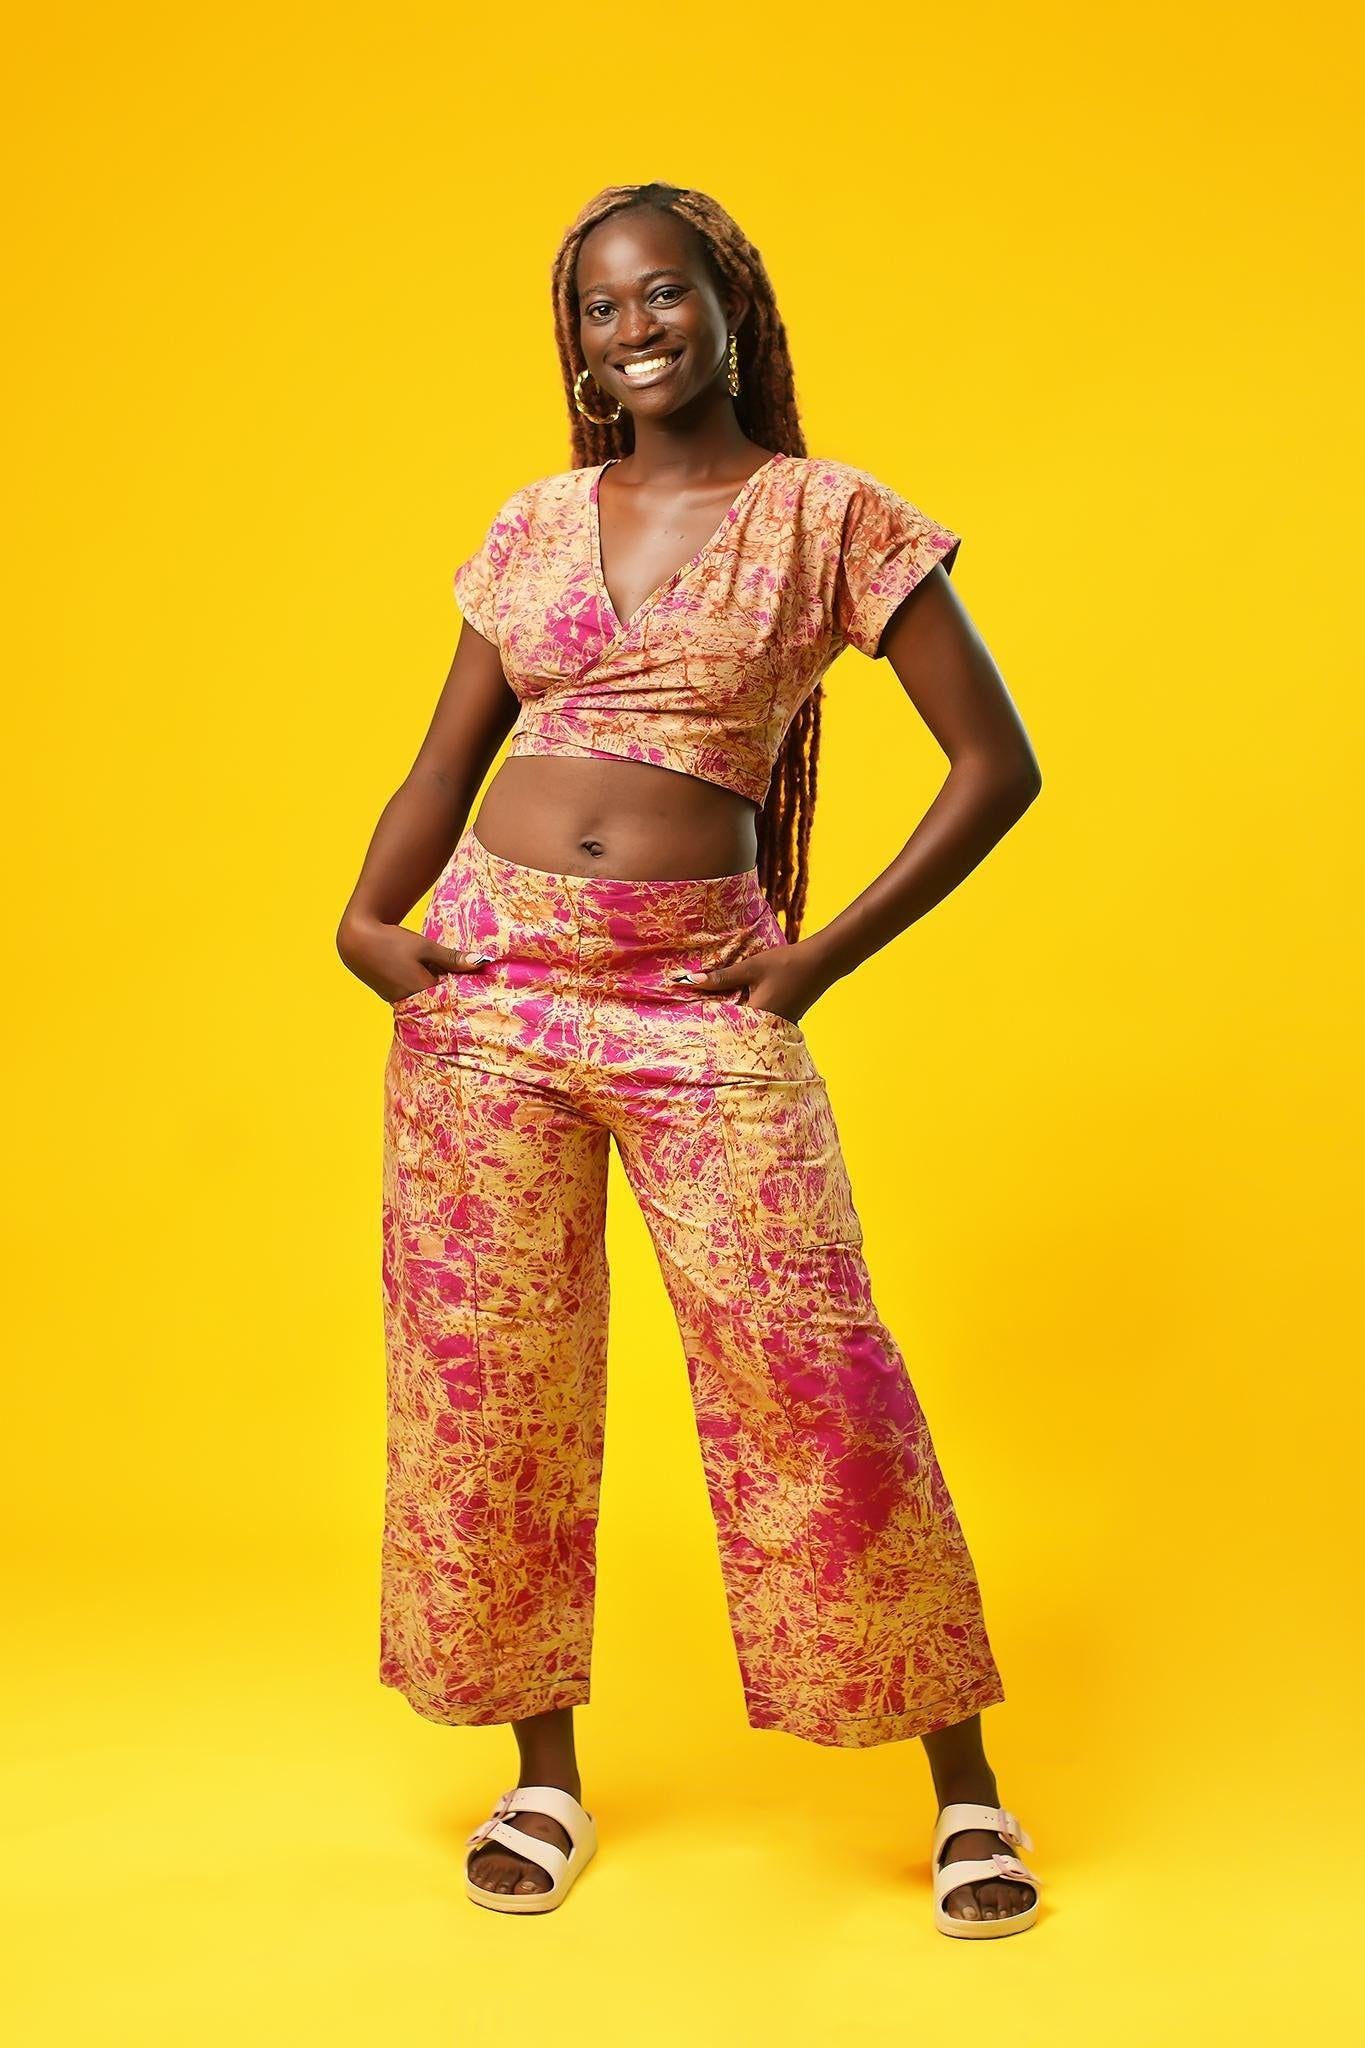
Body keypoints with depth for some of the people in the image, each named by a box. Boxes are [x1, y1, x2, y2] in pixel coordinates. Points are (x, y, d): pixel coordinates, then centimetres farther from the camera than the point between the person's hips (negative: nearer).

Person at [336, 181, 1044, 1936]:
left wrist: (825, 955, -4)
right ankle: (544, 1773, 24)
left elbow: (996, 763, 1)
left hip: (699, 991, -4)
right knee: (487, 1378, 6)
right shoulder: (532, 526, 13)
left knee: (810, 1377, -8)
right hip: (489, 978, 4)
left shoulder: (830, 515, 2)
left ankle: (964, 1787, 10)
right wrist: (367, 919, 0)